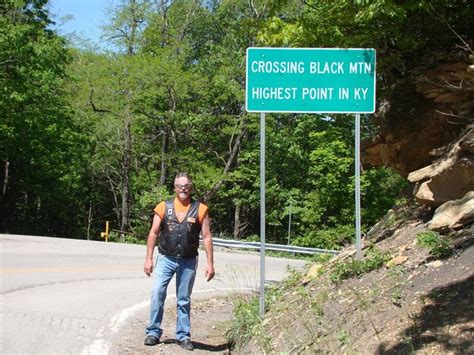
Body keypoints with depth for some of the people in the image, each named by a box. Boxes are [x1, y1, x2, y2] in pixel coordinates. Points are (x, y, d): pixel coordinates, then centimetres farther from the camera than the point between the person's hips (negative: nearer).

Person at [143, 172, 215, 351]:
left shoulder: (200, 209, -2)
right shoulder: (164, 207, -1)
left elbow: (206, 237, -2)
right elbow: (153, 233, 0)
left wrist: (210, 263, -6)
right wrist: (148, 259, -5)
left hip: (188, 262, 0)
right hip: (166, 259, 0)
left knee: (184, 300, 9)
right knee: (157, 294, -7)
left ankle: (183, 336, 19)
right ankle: (153, 332, 5)